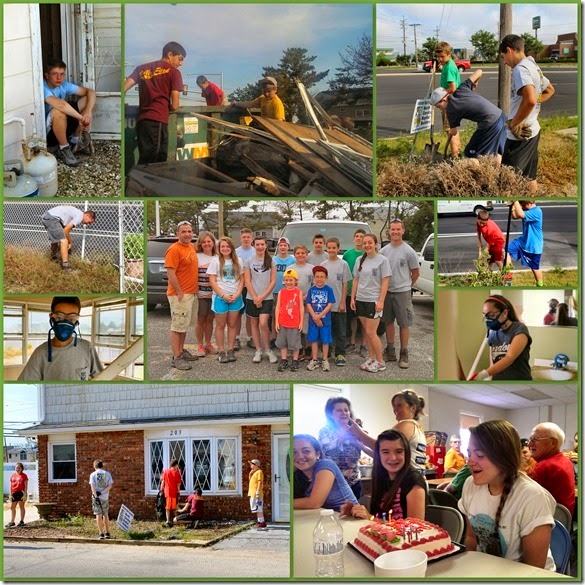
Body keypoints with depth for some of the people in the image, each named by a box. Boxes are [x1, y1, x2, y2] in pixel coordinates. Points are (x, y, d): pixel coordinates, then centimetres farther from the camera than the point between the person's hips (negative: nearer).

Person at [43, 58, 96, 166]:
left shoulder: (64, 85, -2)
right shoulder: (43, 88, -24)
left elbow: (90, 92, -3)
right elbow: (60, 104, -41)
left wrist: (88, 112, -21)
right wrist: (81, 118, -34)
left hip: (62, 128, 7)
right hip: (46, 133, -7)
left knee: (87, 100, -4)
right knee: (59, 111, -37)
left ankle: (74, 141, 6)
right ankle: (64, 150, -18)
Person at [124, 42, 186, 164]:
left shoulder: (142, 68, 20)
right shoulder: (173, 72, 6)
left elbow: (124, 88, 6)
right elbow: (174, 105, 1)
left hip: (141, 120, 6)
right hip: (158, 121, -6)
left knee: (144, 162, 8)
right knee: (157, 163, -8)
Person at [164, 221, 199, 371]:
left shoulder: (192, 247, 10)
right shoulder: (174, 250, -16)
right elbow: (171, 274, -20)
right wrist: (180, 293, -19)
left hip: (192, 293, 9)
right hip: (180, 294, -9)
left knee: (185, 325, 17)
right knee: (177, 326, -5)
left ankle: (181, 350, 28)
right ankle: (176, 358, -2)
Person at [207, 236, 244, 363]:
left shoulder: (238, 261, 7)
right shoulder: (215, 261, -2)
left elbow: (241, 280, 8)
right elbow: (212, 281, -5)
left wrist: (237, 294, -7)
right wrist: (223, 295, -12)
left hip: (235, 297, 3)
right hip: (220, 297, -3)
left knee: (232, 325, 6)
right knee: (220, 325, 2)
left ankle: (231, 350, 13)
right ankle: (222, 352, 7)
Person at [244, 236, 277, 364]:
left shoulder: (271, 261, 2)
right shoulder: (249, 261, 3)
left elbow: (273, 281, 0)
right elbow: (247, 281, 0)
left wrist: (262, 297, -8)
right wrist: (255, 298, -7)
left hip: (267, 298, -2)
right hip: (252, 298, 2)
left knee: (263, 324, -14)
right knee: (254, 324, 7)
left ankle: (268, 350, 2)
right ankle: (258, 351, 17)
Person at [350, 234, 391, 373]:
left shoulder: (382, 260, -6)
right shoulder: (359, 260, 10)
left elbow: (385, 282, -8)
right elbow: (356, 280, 14)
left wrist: (381, 301, -14)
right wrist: (352, 298, 8)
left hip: (374, 301, -5)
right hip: (360, 300, 5)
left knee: (371, 332, -8)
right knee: (366, 331, 8)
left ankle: (380, 362, 3)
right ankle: (371, 358, 18)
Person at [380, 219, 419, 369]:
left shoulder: (408, 252, -7)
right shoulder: (383, 251, 5)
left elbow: (416, 273, 2)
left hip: (402, 293, -4)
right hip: (386, 291, 5)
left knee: (404, 324, 0)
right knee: (389, 322, 13)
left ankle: (404, 355, 5)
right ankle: (390, 351, 23)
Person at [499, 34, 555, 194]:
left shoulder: (520, 68, -20)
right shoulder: (534, 67, 12)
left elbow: (529, 100, -36)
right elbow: (550, 90, 30)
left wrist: (513, 124, -24)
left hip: (520, 135, -10)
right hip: (532, 131, 10)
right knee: (530, 178, 18)